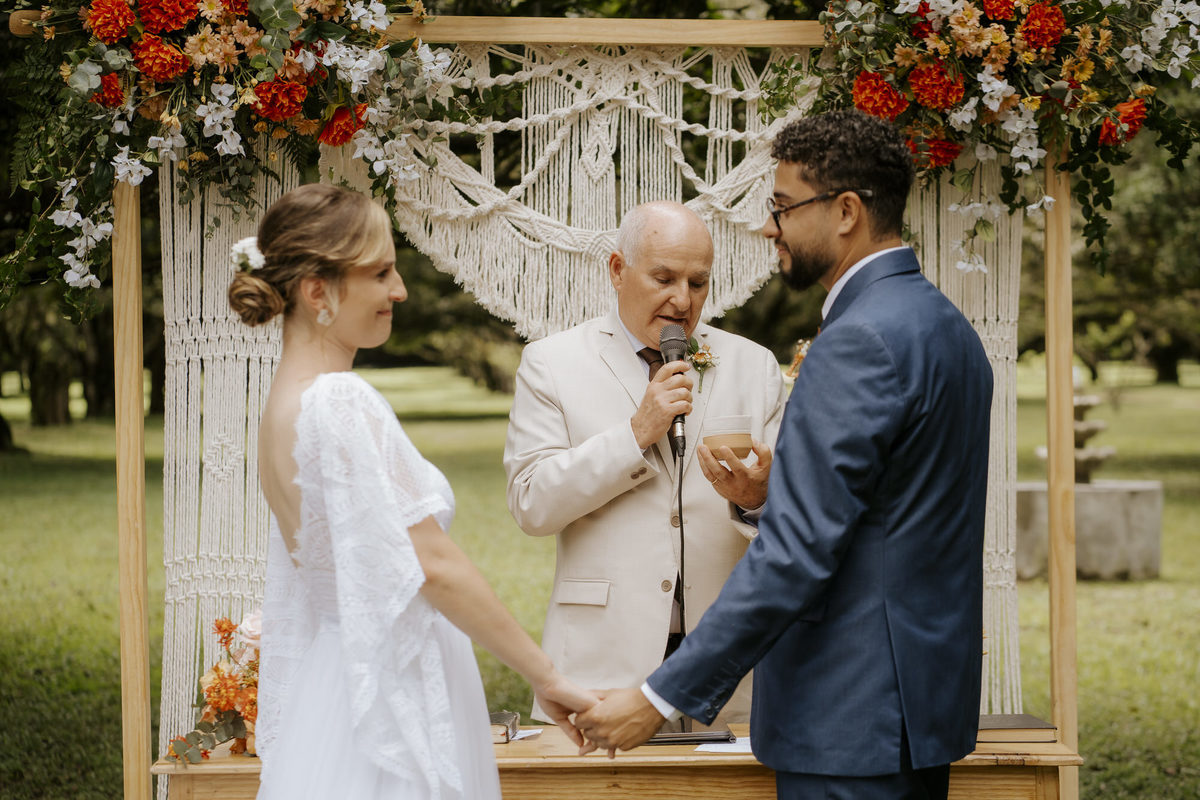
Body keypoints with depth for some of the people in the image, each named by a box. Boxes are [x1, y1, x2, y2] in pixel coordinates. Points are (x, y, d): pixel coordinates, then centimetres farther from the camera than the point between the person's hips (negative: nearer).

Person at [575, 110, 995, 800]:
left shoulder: (859, 342, -18)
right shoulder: (947, 324, 13)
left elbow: (798, 552, -24)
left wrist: (659, 698, -23)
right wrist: (765, 493, 12)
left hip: (854, 725, -10)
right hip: (928, 700, 10)